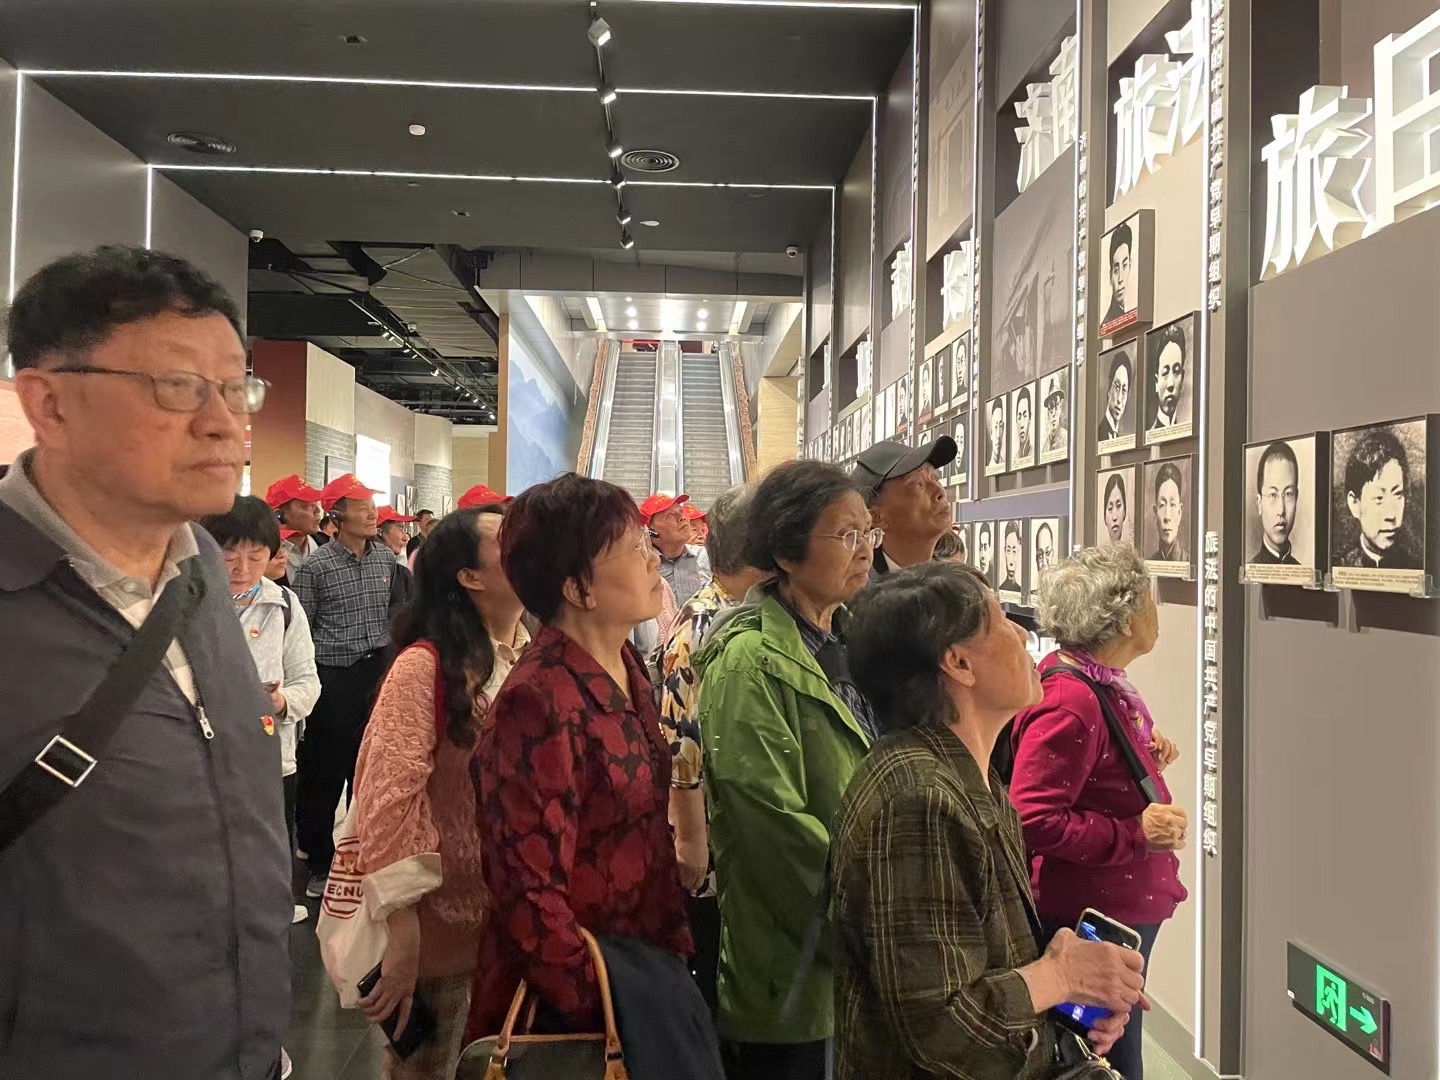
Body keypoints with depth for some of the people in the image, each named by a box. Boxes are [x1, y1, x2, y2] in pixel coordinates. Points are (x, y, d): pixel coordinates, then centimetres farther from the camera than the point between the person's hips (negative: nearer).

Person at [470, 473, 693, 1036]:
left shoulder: (627, 670, 1)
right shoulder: (539, 702, -26)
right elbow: (532, 894, -24)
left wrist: (677, 942, 7)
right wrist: (598, 1018, -18)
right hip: (573, 994, -8)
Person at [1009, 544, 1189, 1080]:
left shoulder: (1097, 682, 6)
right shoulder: (1069, 704, -25)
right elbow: (1034, 820, -27)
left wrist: (1148, 752, 5)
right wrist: (1137, 832, -23)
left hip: (1126, 911, 10)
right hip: (1090, 922, -10)